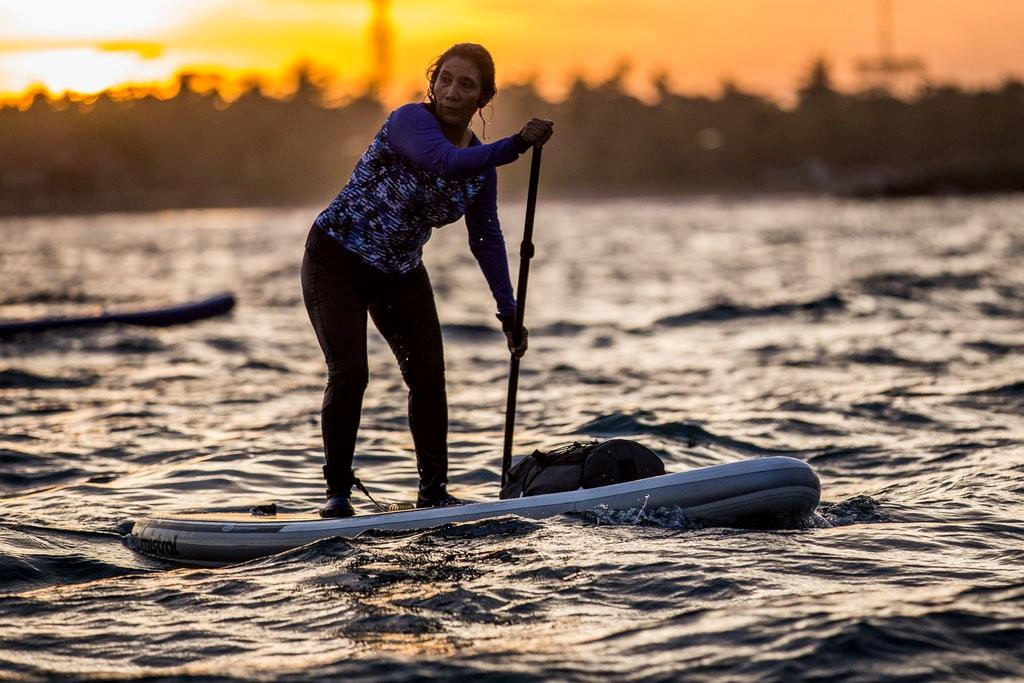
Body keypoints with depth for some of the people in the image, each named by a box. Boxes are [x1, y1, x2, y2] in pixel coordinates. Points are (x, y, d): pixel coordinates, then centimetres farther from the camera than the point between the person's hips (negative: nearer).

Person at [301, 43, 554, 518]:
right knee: (349, 373, -15)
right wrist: (517, 145, -51)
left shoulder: (481, 162, -2)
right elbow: (447, 163, -43)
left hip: (400, 273, 6)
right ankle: (337, 493, -2)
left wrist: (509, 313, 2)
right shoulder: (410, 121, -23)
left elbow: (486, 238, 5)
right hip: (336, 261, -6)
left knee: (428, 373, -1)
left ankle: (433, 491, 11)